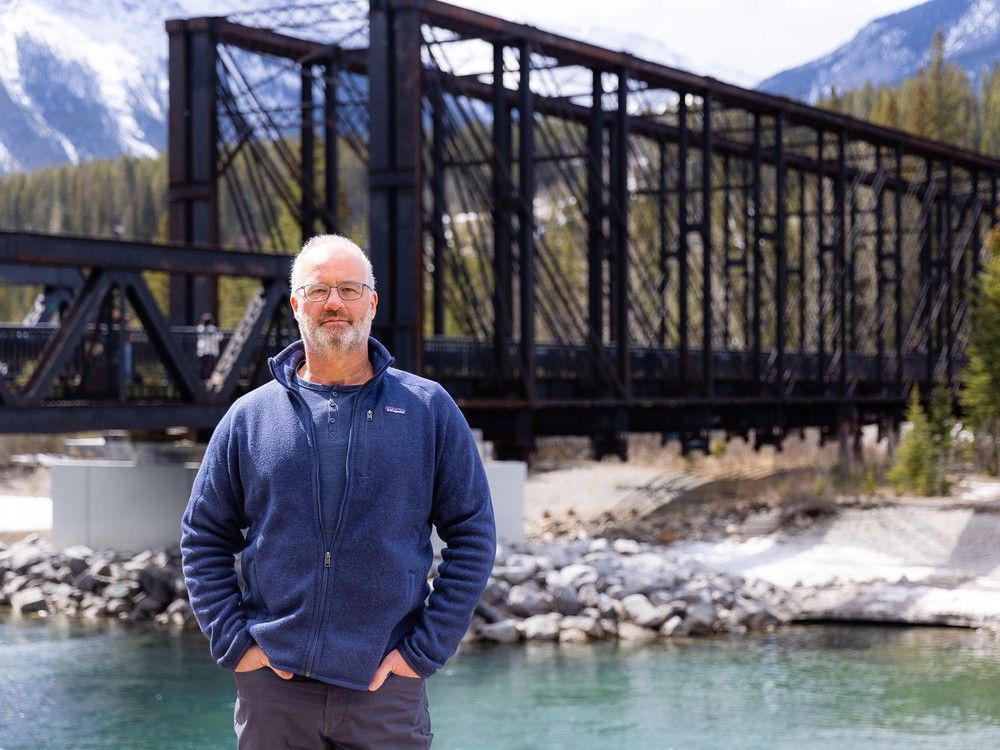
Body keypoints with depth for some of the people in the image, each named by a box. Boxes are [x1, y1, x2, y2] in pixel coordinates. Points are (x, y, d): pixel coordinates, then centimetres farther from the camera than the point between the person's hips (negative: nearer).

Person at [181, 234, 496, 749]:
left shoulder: (428, 409, 3)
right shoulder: (249, 417, 7)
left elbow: (472, 536, 3)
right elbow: (202, 540, 11)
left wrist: (424, 650, -4)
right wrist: (233, 643, 0)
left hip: (385, 688, -1)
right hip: (274, 685, 1)